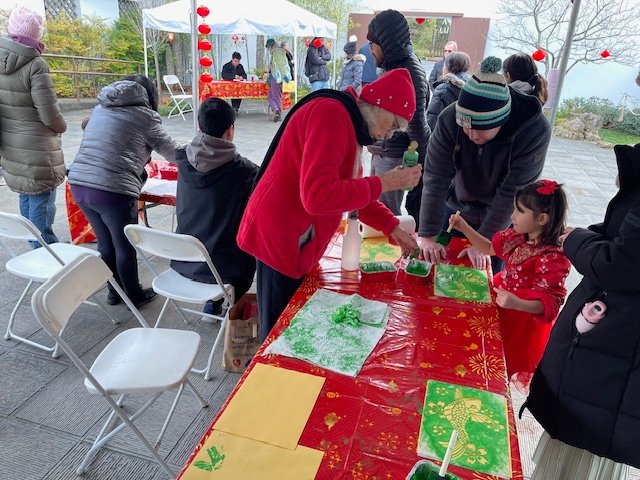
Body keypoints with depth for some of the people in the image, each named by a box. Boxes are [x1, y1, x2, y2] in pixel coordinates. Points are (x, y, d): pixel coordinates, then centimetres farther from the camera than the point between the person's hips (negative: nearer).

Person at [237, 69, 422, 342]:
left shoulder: (349, 122, 14)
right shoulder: (331, 114, -19)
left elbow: (353, 188, 22)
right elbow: (317, 196, -30)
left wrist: (393, 228, 16)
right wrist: (384, 183, -19)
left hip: (297, 242, 10)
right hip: (280, 239, -10)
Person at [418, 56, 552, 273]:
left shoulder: (535, 131, -28)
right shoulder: (449, 118, -24)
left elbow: (512, 193, -25)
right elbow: (435, 178, -24)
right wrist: (427, 236, -26)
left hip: (501, 222, -1)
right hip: (456, 208, 2)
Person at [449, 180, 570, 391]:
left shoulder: (553, 258, -30)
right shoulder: (518, 236, -8)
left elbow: (549, 303, -29)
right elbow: (491, 248, 10)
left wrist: (517, 303, -46)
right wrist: (464, 228, -1)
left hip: (523, 319, -8)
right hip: (502, 302, 8)